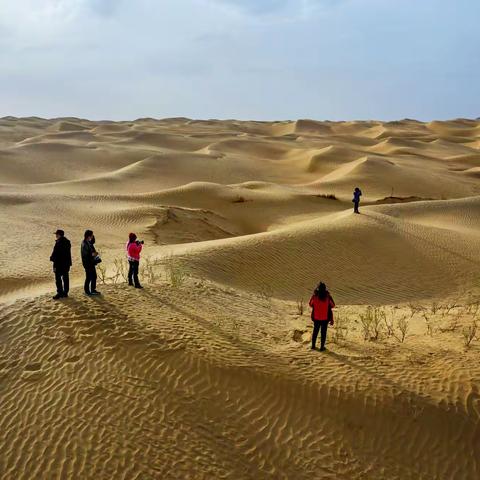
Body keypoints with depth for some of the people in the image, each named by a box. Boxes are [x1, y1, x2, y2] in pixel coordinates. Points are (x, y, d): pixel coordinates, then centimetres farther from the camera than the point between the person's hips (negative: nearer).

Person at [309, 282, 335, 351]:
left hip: (316, 317, 1)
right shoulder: (328, 296, -15)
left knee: (315, 331, 17)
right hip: (325, 318, -1)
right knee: (323, 332, 9)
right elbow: (333, 305, -1)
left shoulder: (314, 296, -12)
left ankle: (313, 345, 23)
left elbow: (310, 304, 4)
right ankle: (322, 347, 11)